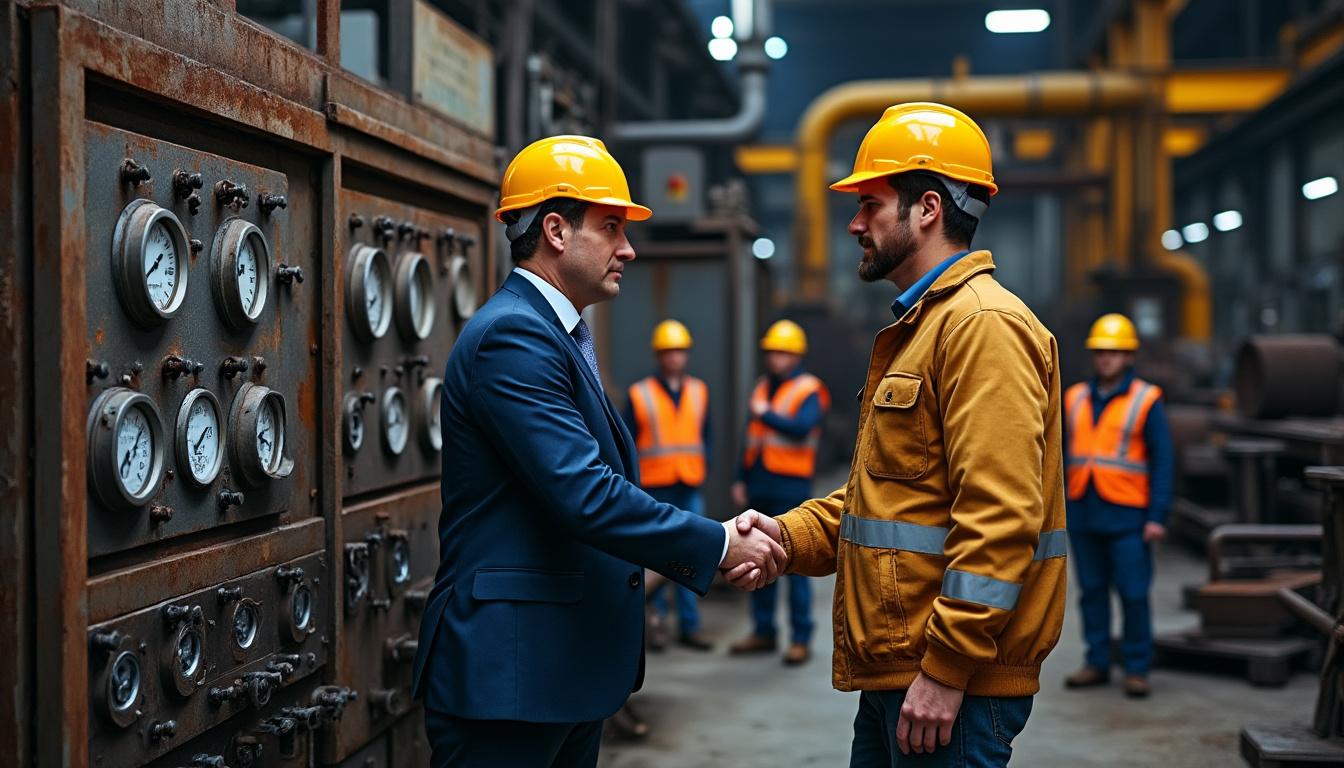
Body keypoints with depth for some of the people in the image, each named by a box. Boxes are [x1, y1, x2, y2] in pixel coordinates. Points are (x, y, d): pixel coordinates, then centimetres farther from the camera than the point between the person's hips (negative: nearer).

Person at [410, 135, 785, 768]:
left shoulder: (562, 335, 16)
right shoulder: (511, 335, -16)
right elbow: (584, 495, -24)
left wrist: (715, 541, 4)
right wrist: (716, 544, -16)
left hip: (569, 664, 10)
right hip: (508, 668, -10)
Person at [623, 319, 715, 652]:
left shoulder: (699, 391, 12)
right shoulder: (639, 394, 1)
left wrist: (702, 473, 5)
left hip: (690, 489, 3)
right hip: (654, 488, -3)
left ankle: (689, 626, 8)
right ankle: (657, 618, 12)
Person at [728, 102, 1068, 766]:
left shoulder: (985, 325, -14)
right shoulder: (917, 329, 19)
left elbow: (1000, 515, -22)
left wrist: (947, 669, -22)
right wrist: (788, 537, 4)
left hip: (951, 683, -10)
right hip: (894, 673, 10)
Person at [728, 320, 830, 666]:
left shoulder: (809, 391, -6)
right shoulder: (763, 386, 16)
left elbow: (802, 428, -24)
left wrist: (767, 414, -15)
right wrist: (742, 479, 19)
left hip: (790, 488, -7)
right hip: (759, 487, 7)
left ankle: (801, 639, -2)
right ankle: (764, 632, 19)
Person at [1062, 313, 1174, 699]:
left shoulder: (1146, 402, -2)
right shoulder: (1075, 399, 10)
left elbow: (1163, 462, -4)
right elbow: (1062, 455, 15)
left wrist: (1157, 517, -10)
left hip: (1127, 516, -4)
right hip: (1082, 514, 4)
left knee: (1134, 594, -3)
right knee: (1091, 591, 8)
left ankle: (1137, 669, 7)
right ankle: (1097, 663, 17)